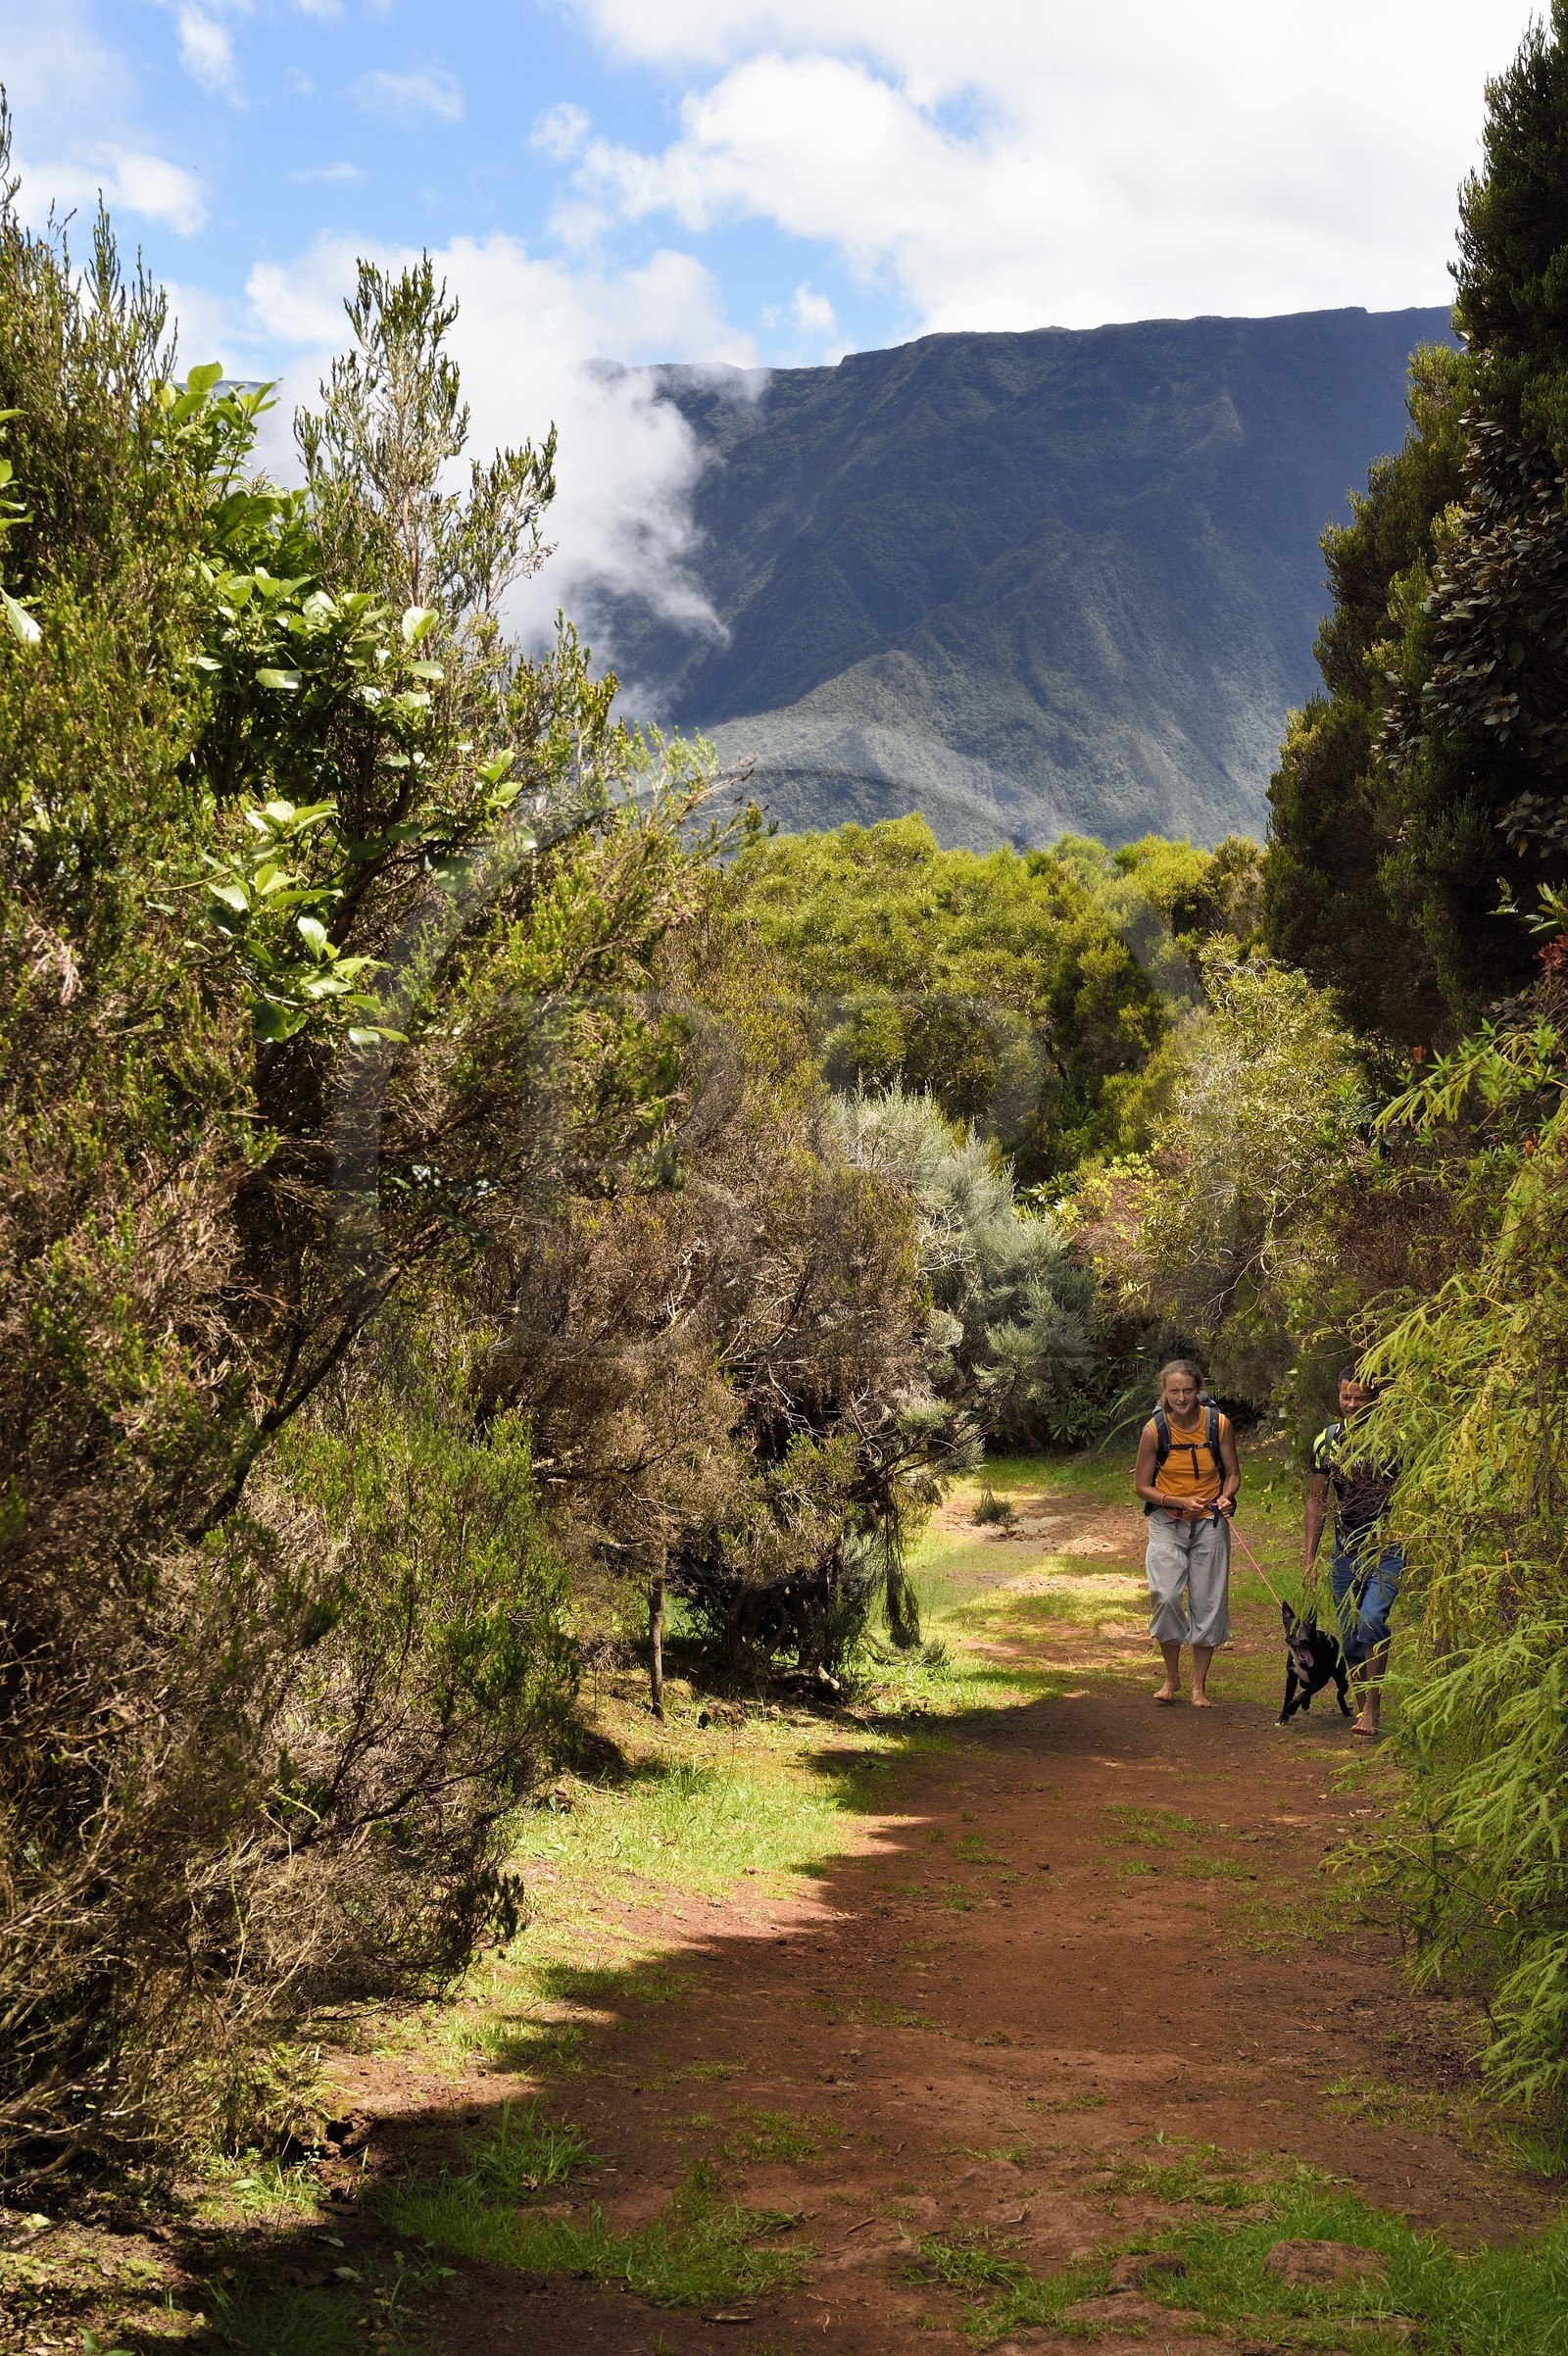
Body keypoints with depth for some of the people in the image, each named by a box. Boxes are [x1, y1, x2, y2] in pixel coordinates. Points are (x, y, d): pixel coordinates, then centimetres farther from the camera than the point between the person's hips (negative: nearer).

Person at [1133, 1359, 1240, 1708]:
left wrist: (1226, 1498, -16)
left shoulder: (1219, 1424, -9)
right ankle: (1172, 1676, 4)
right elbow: (1142, 1485, -4)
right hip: (1167, 1523, -1)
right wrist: (1180, 1502, -18)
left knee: (1208, 1601, 3)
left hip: (1210, 1523, 1)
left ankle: (1199, 1685, 16)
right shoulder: (1154, 1430, -12)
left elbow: (1232, 1473, 5)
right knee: (1166, 1596, -16)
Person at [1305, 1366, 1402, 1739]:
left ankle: (1371, 1711, -16)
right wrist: (1310, 1559, 6)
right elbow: (1317, 1502, 10)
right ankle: (1367, 1709, 24)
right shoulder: (1327, 1441, 4)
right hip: (1345, 1552, 4)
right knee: (1349, 1638, 8)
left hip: (1387, 1550, -4)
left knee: (1371, 1620, -23)